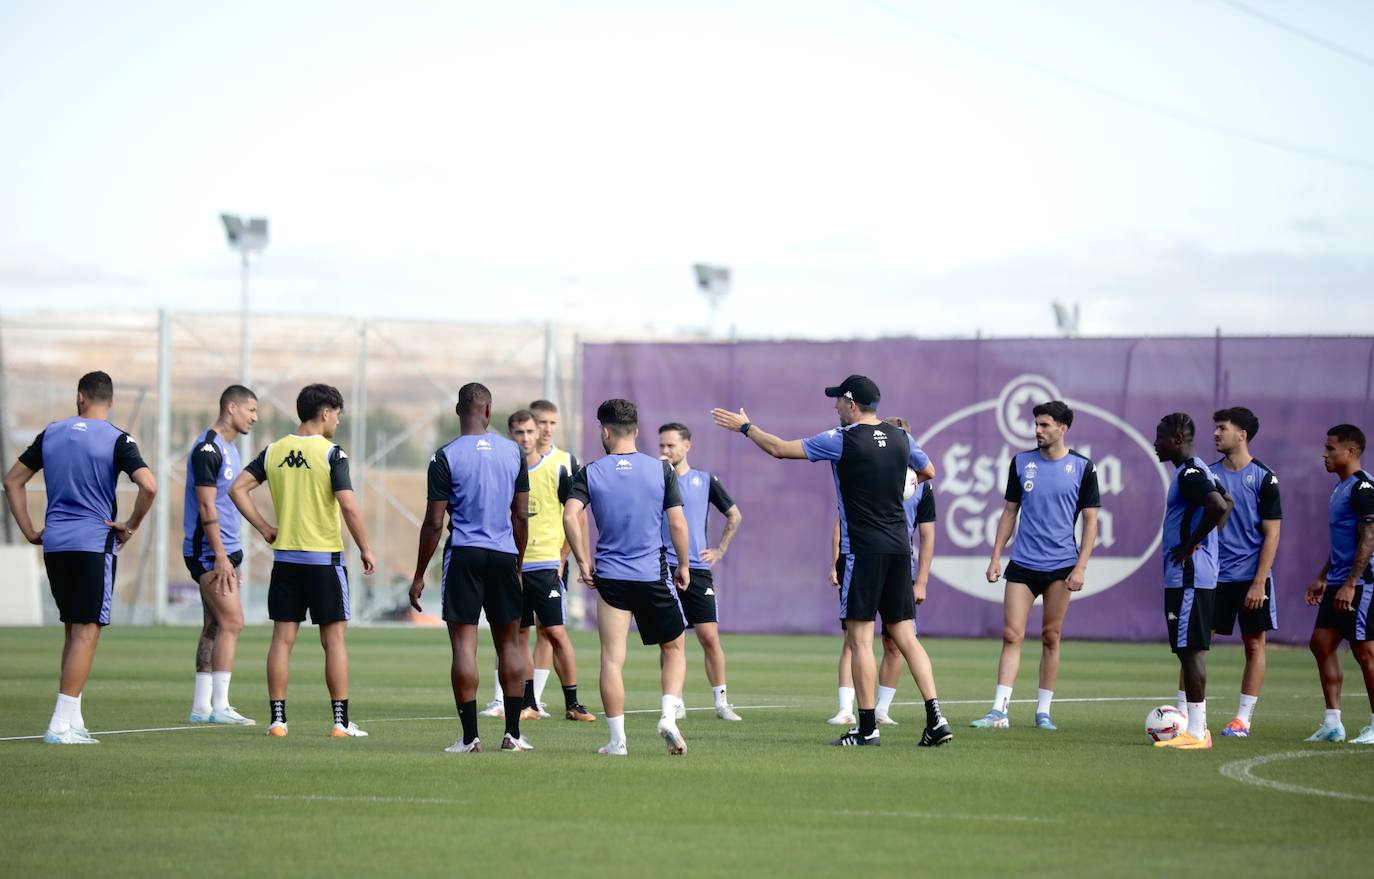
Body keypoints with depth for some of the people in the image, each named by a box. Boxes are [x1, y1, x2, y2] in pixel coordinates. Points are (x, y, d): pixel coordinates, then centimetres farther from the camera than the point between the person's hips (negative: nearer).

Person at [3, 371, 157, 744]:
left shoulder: (51, 433, 9)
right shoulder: (116, 440, -6)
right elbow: (148, 486, -20)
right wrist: (131, 526, -5)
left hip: (54, 544, 5)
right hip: (94, 543, -5)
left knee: (73, 630, 15)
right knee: (86, 632, -3)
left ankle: (74, 721, 14)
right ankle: (61, 724, -10)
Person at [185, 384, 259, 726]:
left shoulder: (228, 448, 17)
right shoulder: (207, 448, -14)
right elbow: (206, 507, -17)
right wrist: (220, 556, -20)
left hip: (222, 550, 10)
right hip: (209, 552, -10)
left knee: (215, 626, 9)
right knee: (231, 623, -12)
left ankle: (201, 706, 11)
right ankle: (219, 706, -12)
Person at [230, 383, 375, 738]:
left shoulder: (274, 451, 4)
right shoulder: (331, 454, -10)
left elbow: (237, 488, 1)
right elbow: (349, 505, -17)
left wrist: (264, 528, 7)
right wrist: (365, 549, -7)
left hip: (285, 556, 4)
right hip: (325, 558, -4)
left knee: (282, 639, 6)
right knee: (334, 639, 3)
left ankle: (277, 719, 5)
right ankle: (340, 721, 2)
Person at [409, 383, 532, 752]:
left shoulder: (446, 457, -7)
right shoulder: (513, 452, 4)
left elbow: (434, 523, -6)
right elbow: (521, 516, 9)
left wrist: (419, 575, 1)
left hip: (464, 555, -3)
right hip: (504, 555, 3)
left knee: (464, 643, -2)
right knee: (509, 642, 11)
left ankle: (470, 735, -5)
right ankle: (513, 733, 11)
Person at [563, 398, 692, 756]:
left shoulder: (590, 473, 0)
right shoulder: (661, 470, 0)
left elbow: (570, 515, -12)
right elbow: (677, 523, -4)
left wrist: (583, 562, -3)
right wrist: (683, 566, 8)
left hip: (609, 576, 0)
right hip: (654, 575, 0)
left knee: (612, 659, 2)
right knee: (673, 648, 15)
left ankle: (617, 739, 1)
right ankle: (669, 716, -5)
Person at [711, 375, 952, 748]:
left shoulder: (841, 441, -9)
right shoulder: (901, 438, 7)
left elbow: (779, 448, -2)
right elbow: (928, 472, 26)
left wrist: (745, 427, 12)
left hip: (862, 549, -6)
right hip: (899, 546, 6)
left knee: (859, 638, -2)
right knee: (904, 634, 8)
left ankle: (867, 728, -3)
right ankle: (936, 719, 0)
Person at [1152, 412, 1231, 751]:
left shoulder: (1190, 473, -15)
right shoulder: (1198, 470, 16)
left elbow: (1219, 507, -30)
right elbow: (1225, 504, 29)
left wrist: (1191, 544, -19)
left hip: (1188, 577, -11)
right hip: (1192, 575, 11)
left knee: (1191, 650, -9)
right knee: (1190, 650, 13)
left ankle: (1195, 732, -9)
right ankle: (1195, 726, 17)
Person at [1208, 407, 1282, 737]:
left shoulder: (1263, 478, -4)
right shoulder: (1209, 474, 7)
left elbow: (1271, 535, -5)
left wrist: (1259, 582, -12)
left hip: (1251, 578, -3)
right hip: (1213, 575, 3)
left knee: (1254, 644, 2)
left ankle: (1243, 718, 9)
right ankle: (1183, 713, -1)